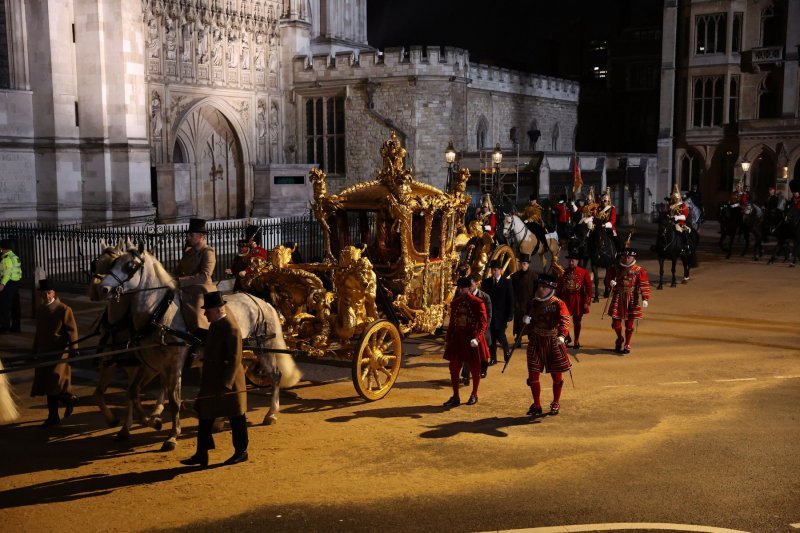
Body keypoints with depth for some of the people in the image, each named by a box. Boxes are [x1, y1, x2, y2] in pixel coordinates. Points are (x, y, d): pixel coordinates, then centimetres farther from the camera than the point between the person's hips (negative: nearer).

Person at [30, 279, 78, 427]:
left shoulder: (64, 309, -7)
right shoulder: (40, 310, 13)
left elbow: (72, 330, -11)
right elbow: (38, 332, 20)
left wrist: (73, 348, -20)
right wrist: (34, 351, 22)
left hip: (59, 352, -7)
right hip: (44, 353, 7)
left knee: (55, 383, -13)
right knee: (47, 386, 9)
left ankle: (69, 398, 16)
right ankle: (53, 417, 18)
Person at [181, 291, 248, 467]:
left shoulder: (231, 328, -20)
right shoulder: (215, 325, 8)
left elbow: (235, 360, -23)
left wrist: (225, 385, -24)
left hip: (228, 382, -9)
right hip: (211, 381, 9)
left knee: (235, 418, 6)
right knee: (204, 415, 10)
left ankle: (241, 452, 20)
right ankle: (201, 454, 17)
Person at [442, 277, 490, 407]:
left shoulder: (478, 303, -9)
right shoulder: (455, 303, 6)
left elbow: (483, 323, -12)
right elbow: (452, 323, 13)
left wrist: (477, 338, -25)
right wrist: (447, 340, 11)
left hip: (472, 341, -4)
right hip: (457, 339, 4)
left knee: (475, 369, 8)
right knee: (453, 368, 3)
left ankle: (474, 395, 26)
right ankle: (455, 397, 15)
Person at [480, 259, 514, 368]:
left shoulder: (507, 283, -2)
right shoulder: (486, 282, 7)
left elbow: (511, 301, -2)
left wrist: (510, 315, -7)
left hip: (501, 315, -3)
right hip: (489, 314, 3)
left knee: (500, 335, -5)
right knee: (491, 336, 4)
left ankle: (506, 352, 23)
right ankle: (493, 358, 12)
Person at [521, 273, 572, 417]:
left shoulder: (558, 304, -11)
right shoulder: (532, 303, 5)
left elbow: (564, 320, -29)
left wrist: (562, 335, -44)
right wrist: (526, 320, 1)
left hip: (553, 342, -4)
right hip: (536, 342, 4)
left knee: (557, 375, 8)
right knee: (533, 375, 4)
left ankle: (556, 404, 27)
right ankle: (536, 405, 18)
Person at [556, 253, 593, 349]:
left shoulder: (584, 272, -4)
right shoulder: (563, 272, 3)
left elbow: (588, 288, -4)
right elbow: (559, 288, 6)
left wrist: (587, 301, -9)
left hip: (578, 300, -2)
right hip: (565, 299, 2)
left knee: (577, 321, 7)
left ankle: (577, 341, 20)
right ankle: (567, 337, 19)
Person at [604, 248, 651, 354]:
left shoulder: (639, 270, -3)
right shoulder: (615, 268, 1)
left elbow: (644, 285, -6)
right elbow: (608, 278, 9)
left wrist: (645, 299, -16)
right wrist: (610, 282, -16)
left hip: (632, 299, -1)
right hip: (618, 298, 1)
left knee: (629, 324, 5)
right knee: (616, 322, 2)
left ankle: (627, 345, 21)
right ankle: (619, 339, 32)